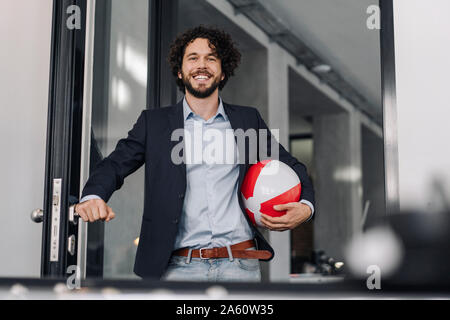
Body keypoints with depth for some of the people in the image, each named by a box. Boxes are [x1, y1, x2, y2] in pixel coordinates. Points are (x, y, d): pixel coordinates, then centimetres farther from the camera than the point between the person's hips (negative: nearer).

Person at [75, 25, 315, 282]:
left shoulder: (249, 120, 14)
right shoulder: (154, 123, 11)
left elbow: (291, 167, 19)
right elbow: (115, 164, 5)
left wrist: (305, 206, -1)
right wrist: (93, 196, -18)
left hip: (240, 264, 1)